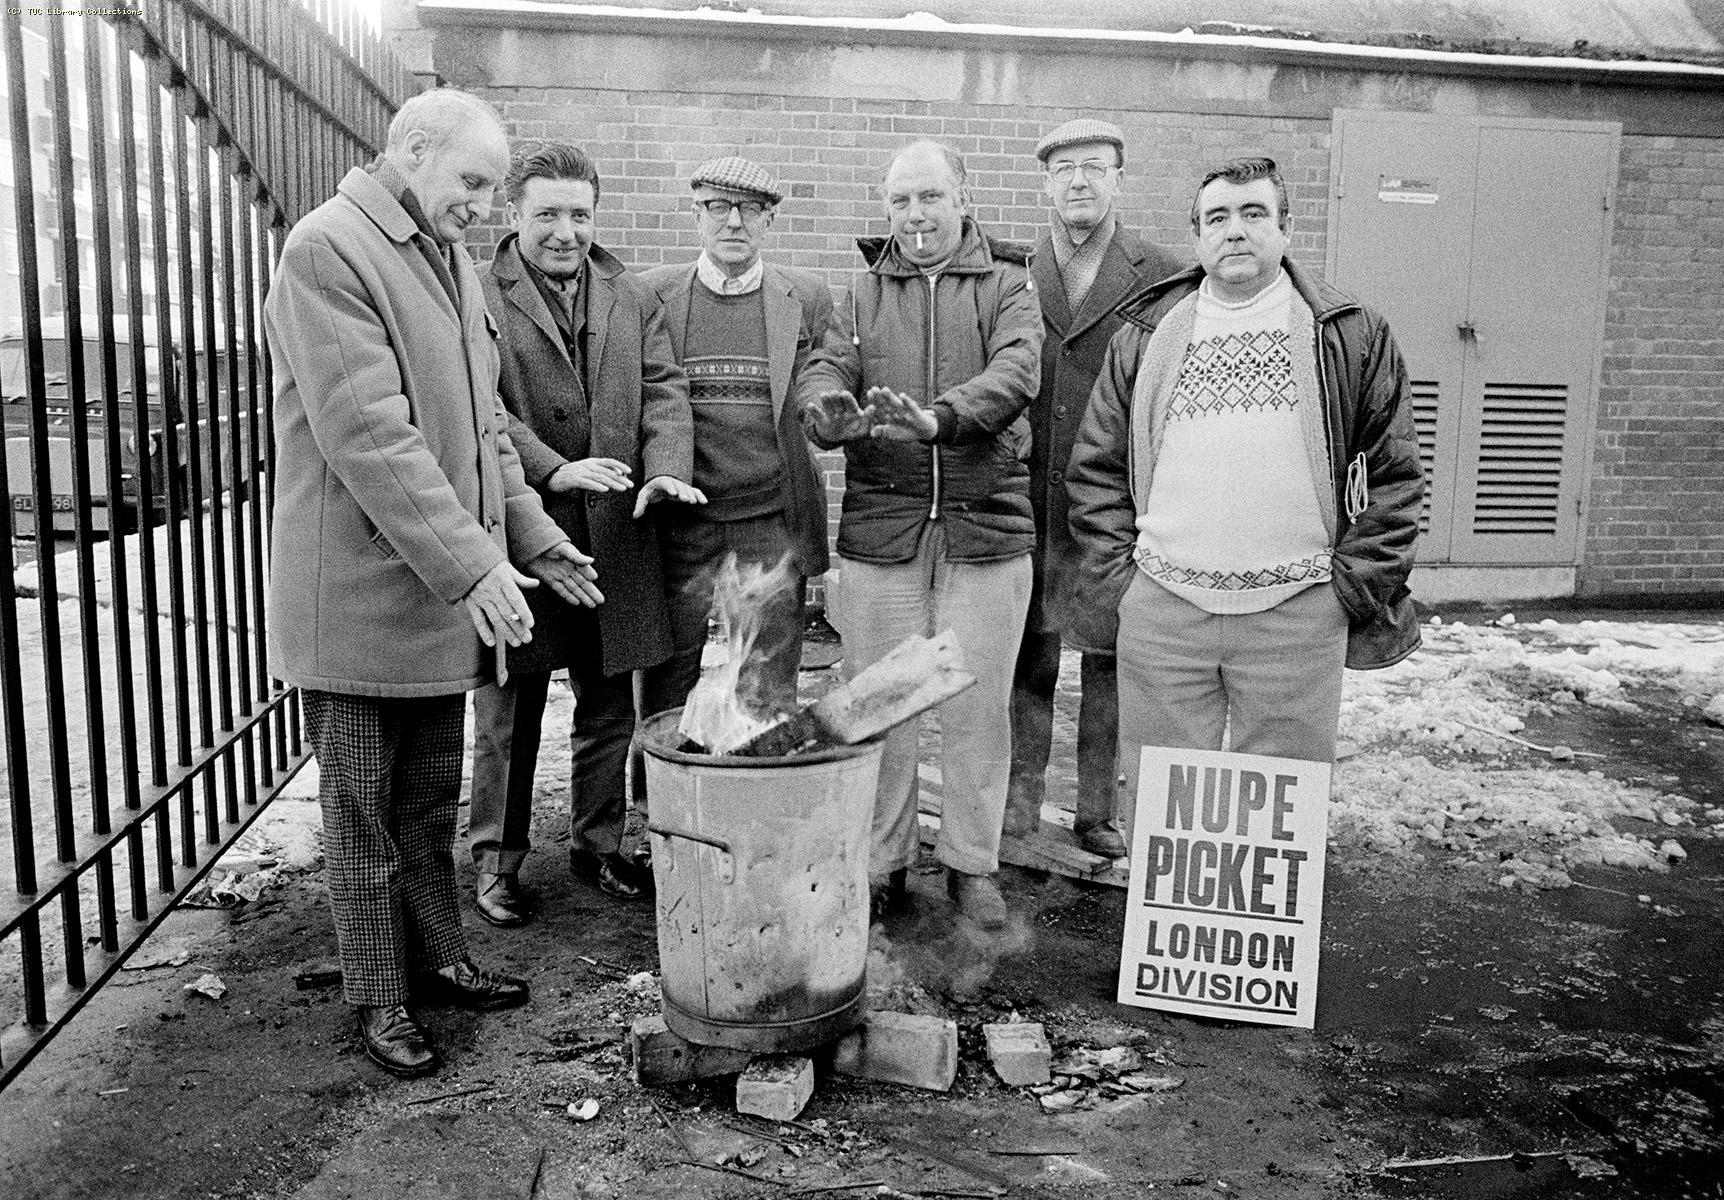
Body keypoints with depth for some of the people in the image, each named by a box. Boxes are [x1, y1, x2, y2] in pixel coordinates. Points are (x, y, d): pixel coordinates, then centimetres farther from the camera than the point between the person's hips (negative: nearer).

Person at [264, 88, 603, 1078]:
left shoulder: (451, 261, 14)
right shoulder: (329, 250, -14)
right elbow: (368, 434, -22)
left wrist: (537, 539, 12)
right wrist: (473, 564, -24)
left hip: (448, 589, 8)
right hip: (362, 595, -8)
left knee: (431, 800, 17)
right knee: (365, 810, 6)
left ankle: (438, 957, 31)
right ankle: (379, 997, 20)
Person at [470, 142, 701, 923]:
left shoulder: (633, 300, 12)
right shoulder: (477, 296, -3)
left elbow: (663, 389, 4)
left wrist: (666, 470, -14)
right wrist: (553, 470, -25)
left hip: (614, 542, 5)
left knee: (609, 708, 15)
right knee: (509, 712, 8)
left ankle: (598, 844, 32)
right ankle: (496, 859, 24)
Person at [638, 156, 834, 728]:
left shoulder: (808, 298, 6)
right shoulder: (651, 293, 4)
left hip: (775, 528, 0)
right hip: (680, 527, 0)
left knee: (773, 702, 7)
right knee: (665, 701, 7)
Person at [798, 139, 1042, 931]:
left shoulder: (1006, 287, 5)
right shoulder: (864, 293, 12)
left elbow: (1015, 372, -13)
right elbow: (823, 370, -2)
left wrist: (938, 417, -32)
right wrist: (831, 409, -27)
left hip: (985, 529, -1)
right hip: (880, 530, 2)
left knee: (977, 707, 6)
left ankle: (972, 865, 23)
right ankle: (880, 863, 24)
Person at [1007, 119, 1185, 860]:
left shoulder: (1161, 278, 1)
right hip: (1029, 506, 1)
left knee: (1112, 663, 8)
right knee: (1028, 658, 9)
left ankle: (1100, 811, 22)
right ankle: (1020, 797, 23)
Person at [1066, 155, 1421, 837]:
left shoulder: (1351, 334, 6)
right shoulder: (1145, 333, 9)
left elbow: (1394, 472, 6)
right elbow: (1097, 468, 10)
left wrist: (1356, 581, -2)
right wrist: (1114, 577, 2)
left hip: (1296, 612, -1)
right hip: (1161, 611, 1)